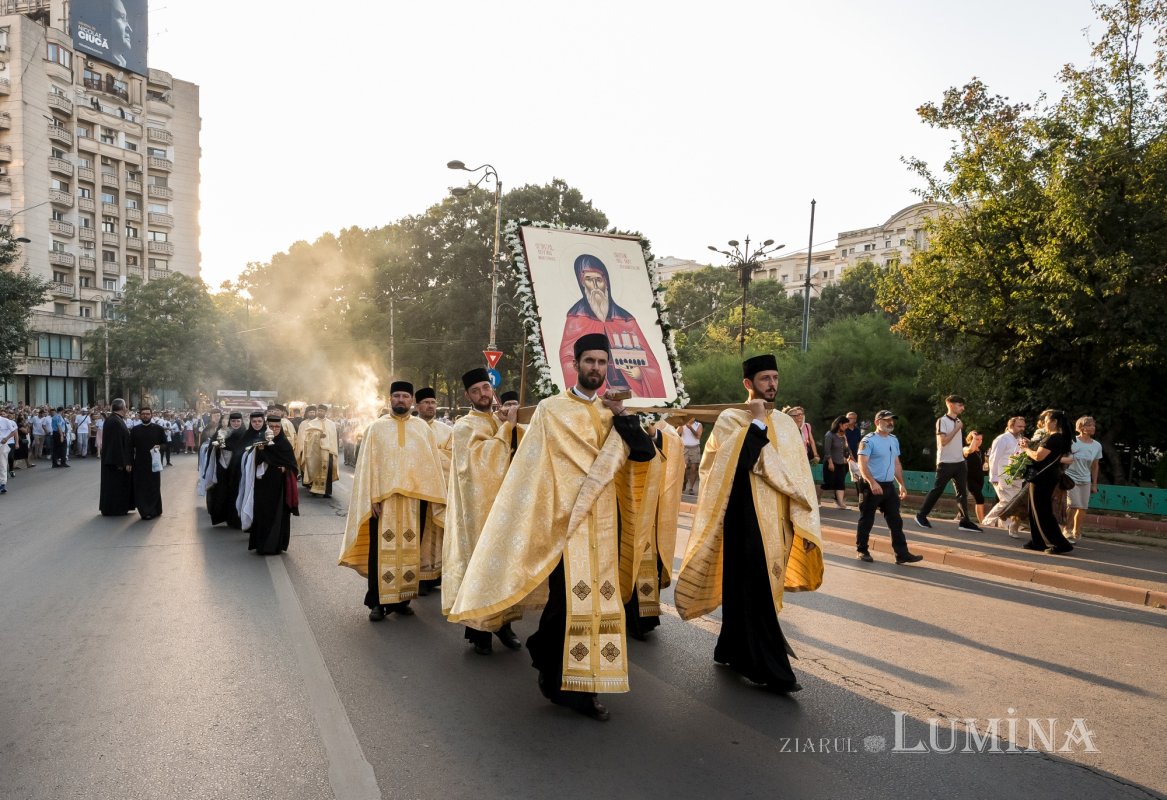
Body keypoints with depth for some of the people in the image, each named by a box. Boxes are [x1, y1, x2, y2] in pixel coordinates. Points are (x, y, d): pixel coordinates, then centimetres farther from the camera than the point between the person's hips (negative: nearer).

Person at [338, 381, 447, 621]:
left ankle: (402, 599, 18)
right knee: (381, 550, 2)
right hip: (383, 497, -2)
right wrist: (371, 498, -9)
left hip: (414, 498, 2)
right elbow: (367, 464, 0)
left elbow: (432, 462, 6)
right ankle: (377, 602, 12)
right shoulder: (376, 427, 4)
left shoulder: (423, 428, 8)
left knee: (410, 550, 6)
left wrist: (436, 498, 0)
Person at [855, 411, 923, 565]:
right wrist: (872, 483, -32)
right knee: (866, 520, 3)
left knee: (896, 521, 6)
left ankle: (902, 554, 8)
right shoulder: (868, 440, -12)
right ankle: (862, 550, 15)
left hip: (889, 486, 7)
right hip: (872, 486, -7)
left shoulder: (894, 440, 13)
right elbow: (862, 464, -20)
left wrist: (901, 484, 16)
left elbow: (896, 464, 21)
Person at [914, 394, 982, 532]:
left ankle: (964, 521, 6)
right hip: (946, 463, -7)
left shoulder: (958, 421, 13)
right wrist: (957, 429, -16)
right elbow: (943, 441, -20)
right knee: (937, 490, -2)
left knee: (962, 492, 4)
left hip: (959, 462, 7)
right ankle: (921, 515, 8)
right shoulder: (942, 421, -11)